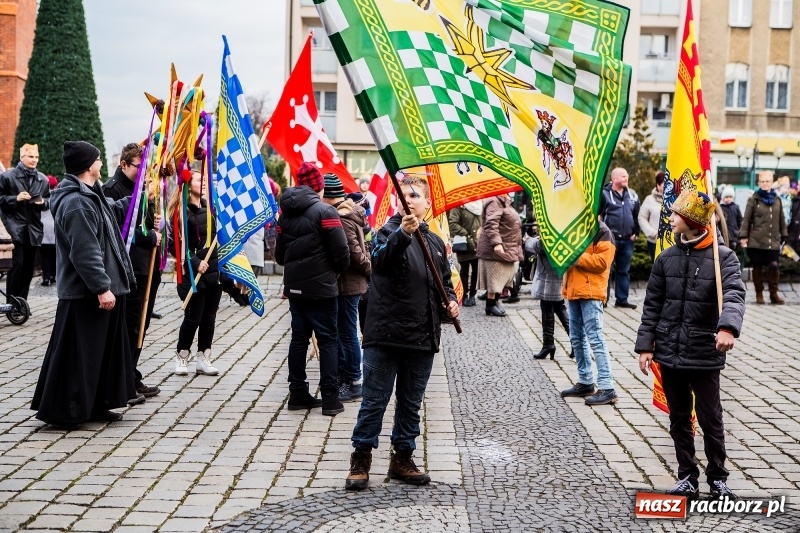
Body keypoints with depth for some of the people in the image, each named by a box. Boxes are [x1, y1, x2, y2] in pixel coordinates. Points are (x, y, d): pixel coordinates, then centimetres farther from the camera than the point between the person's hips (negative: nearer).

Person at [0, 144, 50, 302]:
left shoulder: (43, 179, 10)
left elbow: (49, 201, 19)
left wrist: (43, 202, -3)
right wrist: (15, 198, -15)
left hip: (33, 228, 5)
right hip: (15, 228, -5)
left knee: (28, 266, 8)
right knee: (16, 264, -11)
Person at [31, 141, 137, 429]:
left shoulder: (89, 196, 13)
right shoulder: (77, 203, -21)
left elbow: (114, 212, 35)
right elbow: (85, 253, -25)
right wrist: (102, 287, -25)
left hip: (97, 289, 11)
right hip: (86, 294, -11)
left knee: (103, 348, 16)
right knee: (79, 351, -3)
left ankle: (95, 405, 26)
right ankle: (64, 410, 7)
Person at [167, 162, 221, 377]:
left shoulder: (208, 206, 12)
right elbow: (176, 244, -15)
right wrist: (195, 263, -18)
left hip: (214, 270, 7)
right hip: (193, 274, -7)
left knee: (209, 317, 8)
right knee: (193, 317, 0)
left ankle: (204, 359, 15)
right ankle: (181, 356, 17)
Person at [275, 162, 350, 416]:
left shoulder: (286, 213, 9)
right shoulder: (325, 211, -11)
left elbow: (279, 253, 10)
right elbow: (341, 251, -14)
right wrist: (339, 270, 5)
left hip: (294, 287, 6)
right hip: (321, 288, -6)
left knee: (299, 338, 12)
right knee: (328, 340, 1)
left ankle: (298, 394, 15)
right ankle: (330, 397, 0)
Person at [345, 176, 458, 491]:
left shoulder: (436, 243, 13)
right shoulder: (390, 231, -4)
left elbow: (445, 282, 24)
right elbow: (381, 260, -28)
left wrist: (451, 302, 3)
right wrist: (403, 234, -45)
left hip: (422, 337, 5)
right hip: (386, 334, -5)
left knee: (411, 402, 14)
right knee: (375, 400, 1)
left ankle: (403, 458, 27)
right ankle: (360, 459, 13)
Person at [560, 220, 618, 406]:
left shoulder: (601, 231, -8)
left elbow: (601, 262, -18)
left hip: (590, 293, -9)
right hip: (573, 292, 9)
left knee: (595, 338, -11)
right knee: (577, 339, 13)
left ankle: (606, 388, -10)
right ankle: (584, 382, 23)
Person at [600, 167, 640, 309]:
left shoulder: (632, 195, 11)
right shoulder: (604, 194, -7)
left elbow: (637, 216, 17)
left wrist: (635, 233, 10)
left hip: (627, 240, 5)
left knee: (624, 271, 11)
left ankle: (622, 299, 17)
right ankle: (603, 299, 7)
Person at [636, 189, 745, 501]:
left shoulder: (723, 257, -6)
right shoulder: (666, 259, 5)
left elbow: (734, 296, -21)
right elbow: (652, 305, 8)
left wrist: (727, 327, -40)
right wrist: (645, 345, 2)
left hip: (704, 354, -4)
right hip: (670, 353, 4)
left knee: (711, 420, 4)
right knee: (679, 420, 12)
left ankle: (717, 477, 21)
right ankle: (687, 476, 24)